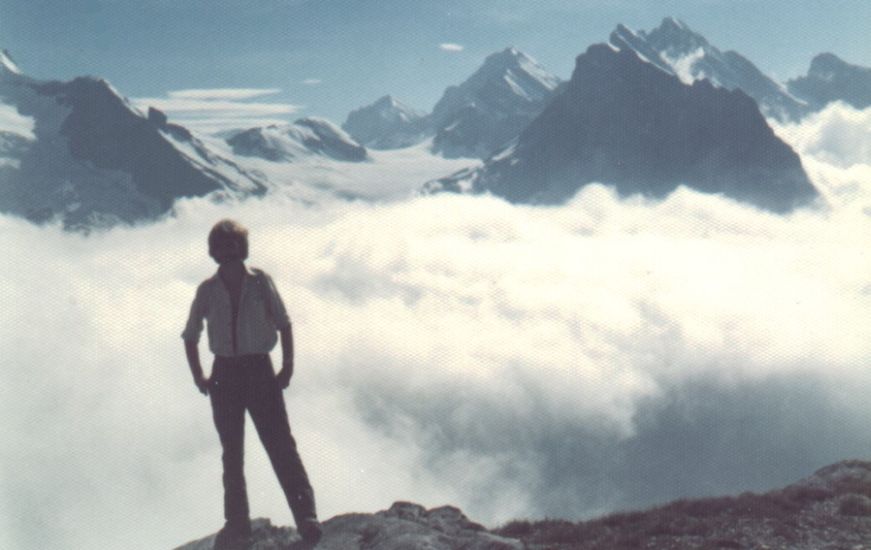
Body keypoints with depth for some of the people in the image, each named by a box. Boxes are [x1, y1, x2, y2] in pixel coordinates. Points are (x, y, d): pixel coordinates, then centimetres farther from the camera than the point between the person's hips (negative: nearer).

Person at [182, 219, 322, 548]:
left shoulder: (260, 282, -3)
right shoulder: (207, 290, 1)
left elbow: (283, 324, 6)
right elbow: (191, 336, 12)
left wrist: (288, 367, 1)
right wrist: (199, 377, 5)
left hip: (260, 372, -2)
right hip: (224, 376, 2)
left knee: (281, 446, -7)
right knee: (231, 455, 9)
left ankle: (306, 516, -6)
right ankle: (237, 523, 18)